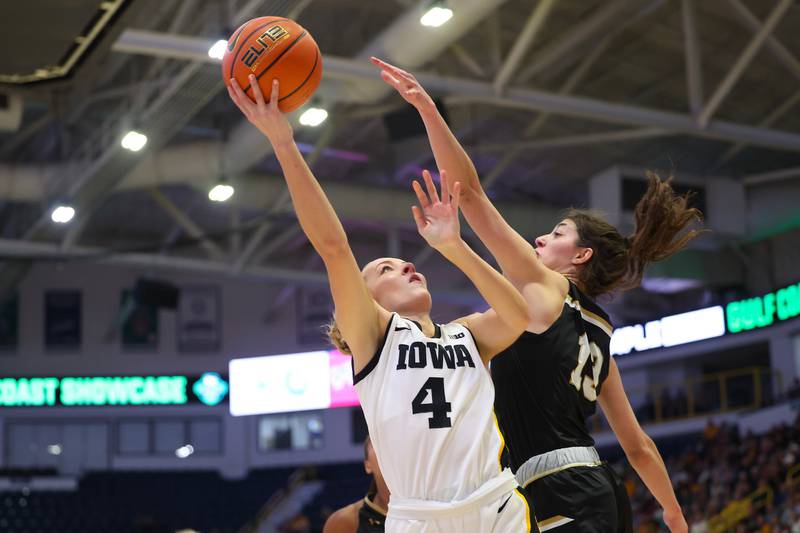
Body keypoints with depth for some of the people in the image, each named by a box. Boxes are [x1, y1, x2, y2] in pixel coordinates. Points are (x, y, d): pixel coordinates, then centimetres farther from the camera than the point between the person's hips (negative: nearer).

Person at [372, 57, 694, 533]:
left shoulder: (544, 287, 1)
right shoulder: (597, 332, 21)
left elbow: (470, 191, -6)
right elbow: (638, 446, 23)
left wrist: (426, 107, -9)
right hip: (601, 494, 9)